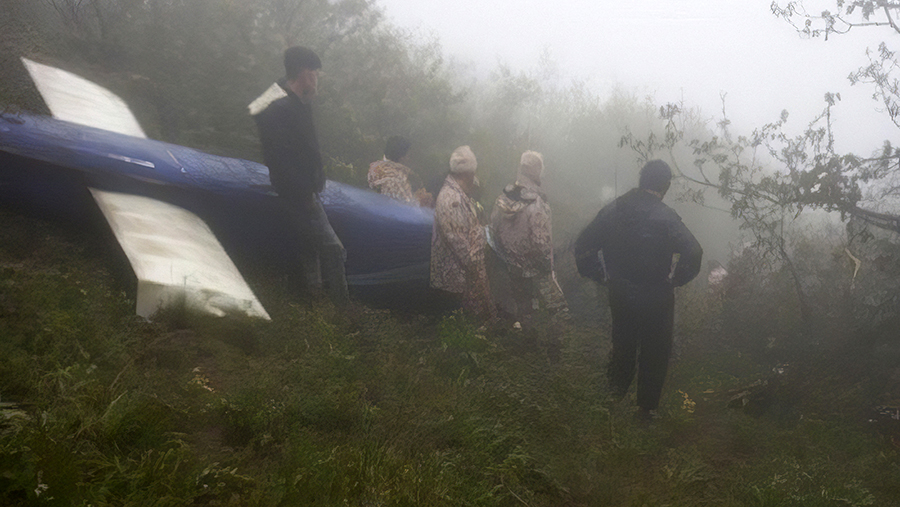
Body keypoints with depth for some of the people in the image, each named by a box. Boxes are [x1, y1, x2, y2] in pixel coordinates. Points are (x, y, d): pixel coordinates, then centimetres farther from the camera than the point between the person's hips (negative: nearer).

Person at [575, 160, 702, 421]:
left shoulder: (614, 209, -5)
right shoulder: (666, 217, -19)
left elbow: (584, 244, -2)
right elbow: (693, 252, -31)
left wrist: (603, 276, 4)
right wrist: (675, 280, -14)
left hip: (620, 292, 4)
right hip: (655, 297, -4)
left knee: (622, 341, 27)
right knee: (654, 351, 15)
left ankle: (618, 386, 48)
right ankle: (648, 406, 28)